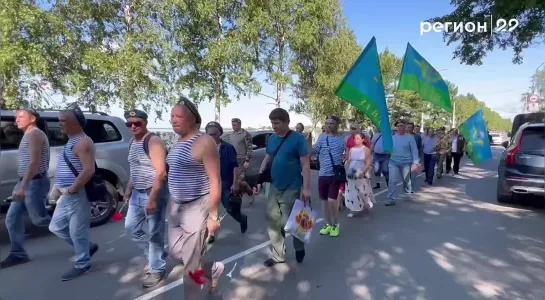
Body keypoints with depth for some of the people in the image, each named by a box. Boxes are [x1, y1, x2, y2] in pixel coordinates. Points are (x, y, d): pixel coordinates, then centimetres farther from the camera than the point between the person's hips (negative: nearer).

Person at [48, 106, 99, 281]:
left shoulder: (82, 142, -18)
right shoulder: (72, 141, 16)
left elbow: (89, 170, -28)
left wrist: (73, 188, -22)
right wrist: (63, 189, 18)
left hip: (78, 195, -11)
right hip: (67, 195, 11)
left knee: (77, 231, 1)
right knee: (56, 227, 19)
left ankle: (82, 265, 18)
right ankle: (87, 247, 30)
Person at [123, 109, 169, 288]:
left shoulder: (153, 141, -17)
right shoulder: (133, 142, 12)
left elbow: (161, 172, -24)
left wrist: (152, 198, -27)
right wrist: (128, 190, 20)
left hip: (153, 193, -9)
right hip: (137, 193, 9)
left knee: (154, 233, 1)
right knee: (131, 228, 18)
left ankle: (157, 269, 18)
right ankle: (153, 254, 36)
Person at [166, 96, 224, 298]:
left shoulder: (204, 142, -16)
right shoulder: (178, 142, 11)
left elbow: (215, 181, -18)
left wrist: (213, 215, -18)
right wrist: (172, 205, 17)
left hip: (197, 207, -9)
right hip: (177, 207, 9)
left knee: (190, 263, 4)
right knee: (175, 253, 18)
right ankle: (214, 269, 40)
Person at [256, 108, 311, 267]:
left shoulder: (298, 139, -11)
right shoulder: (272, 139, 5)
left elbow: (305, 164, -12)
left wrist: (306, 188, -17)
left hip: (291, 189, -6)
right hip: (274, 187, 6)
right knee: (272, 222, 11)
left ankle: (299, 248, 33)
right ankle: (278, 255, 27)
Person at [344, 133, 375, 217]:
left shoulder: (366, 149, -3)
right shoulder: (351, 149, 8)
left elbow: (368, 163, -8)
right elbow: (348, 161, 9)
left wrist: (363, 172, -21)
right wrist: (346, 170, -6)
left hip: (361, 174, -3)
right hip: (351, 174, 4)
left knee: (362, 192, 3)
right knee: (351, 192, 2)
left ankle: (367, 205, 29)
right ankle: (353, 210, 10)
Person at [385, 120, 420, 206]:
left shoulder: (410, 137, -4)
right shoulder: (392, 138, 5)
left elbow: (414, 150, -8)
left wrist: (415, 162, -15)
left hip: (406, 162, -1)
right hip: (393, 162, 2)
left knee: (406, 180, 15)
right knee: (392, 181, -8)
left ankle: (407, 195, 36)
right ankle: (391, 199, -5)